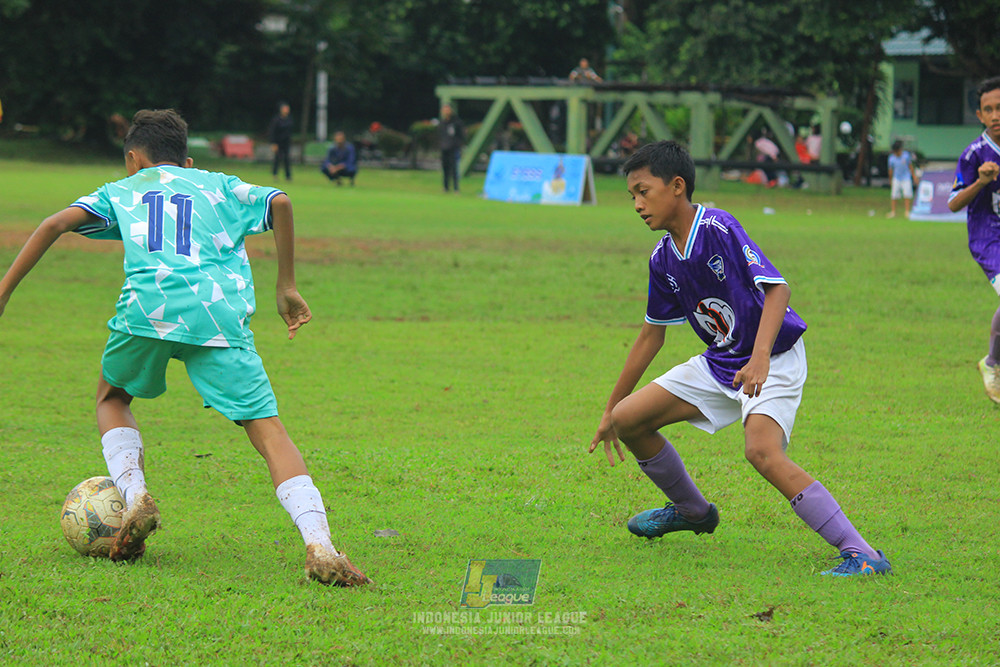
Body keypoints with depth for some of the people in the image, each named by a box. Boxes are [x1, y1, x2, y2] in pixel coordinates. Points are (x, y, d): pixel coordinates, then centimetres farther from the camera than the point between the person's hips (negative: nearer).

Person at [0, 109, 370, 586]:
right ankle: (319, 546, -24)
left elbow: (55, 224, 14)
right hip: (220, 312, 0)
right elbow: (279, 203, 13)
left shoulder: (121, 191, 29)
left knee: (112, 398, 29)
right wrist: (286, 287, 18)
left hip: (148, 305, 0)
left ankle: (134, 495, 4)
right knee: (267, 430, -3)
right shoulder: (219, 186, 31)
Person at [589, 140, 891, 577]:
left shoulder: (719, 228, -20)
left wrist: (760, 357, -42)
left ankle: (862, 554, -35)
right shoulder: (663, 259, 4)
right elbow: (652, 335, 15)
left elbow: (777, 288, -27)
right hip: (720, 363, 8)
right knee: (628, 419, 5)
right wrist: (610, 410, 19)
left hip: (773, 360, -8)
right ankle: (693, 511, 29)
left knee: (762, 451, -33)